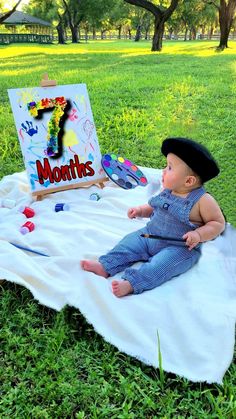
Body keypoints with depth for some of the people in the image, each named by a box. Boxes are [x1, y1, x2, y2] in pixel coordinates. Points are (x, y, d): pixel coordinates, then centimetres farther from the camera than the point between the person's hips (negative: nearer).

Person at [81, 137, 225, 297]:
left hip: (180, 247, -6)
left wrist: (199, 234, -25)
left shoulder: (203, 200, -17)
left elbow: (218, 223, -10)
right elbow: (153, 207, 22)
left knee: (161, 264, -30)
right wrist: (141, 210, 3)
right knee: (131, 241, -5)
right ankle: (105, 266, -13)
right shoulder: (166, 191, 3)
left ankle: (131, 283, -41)